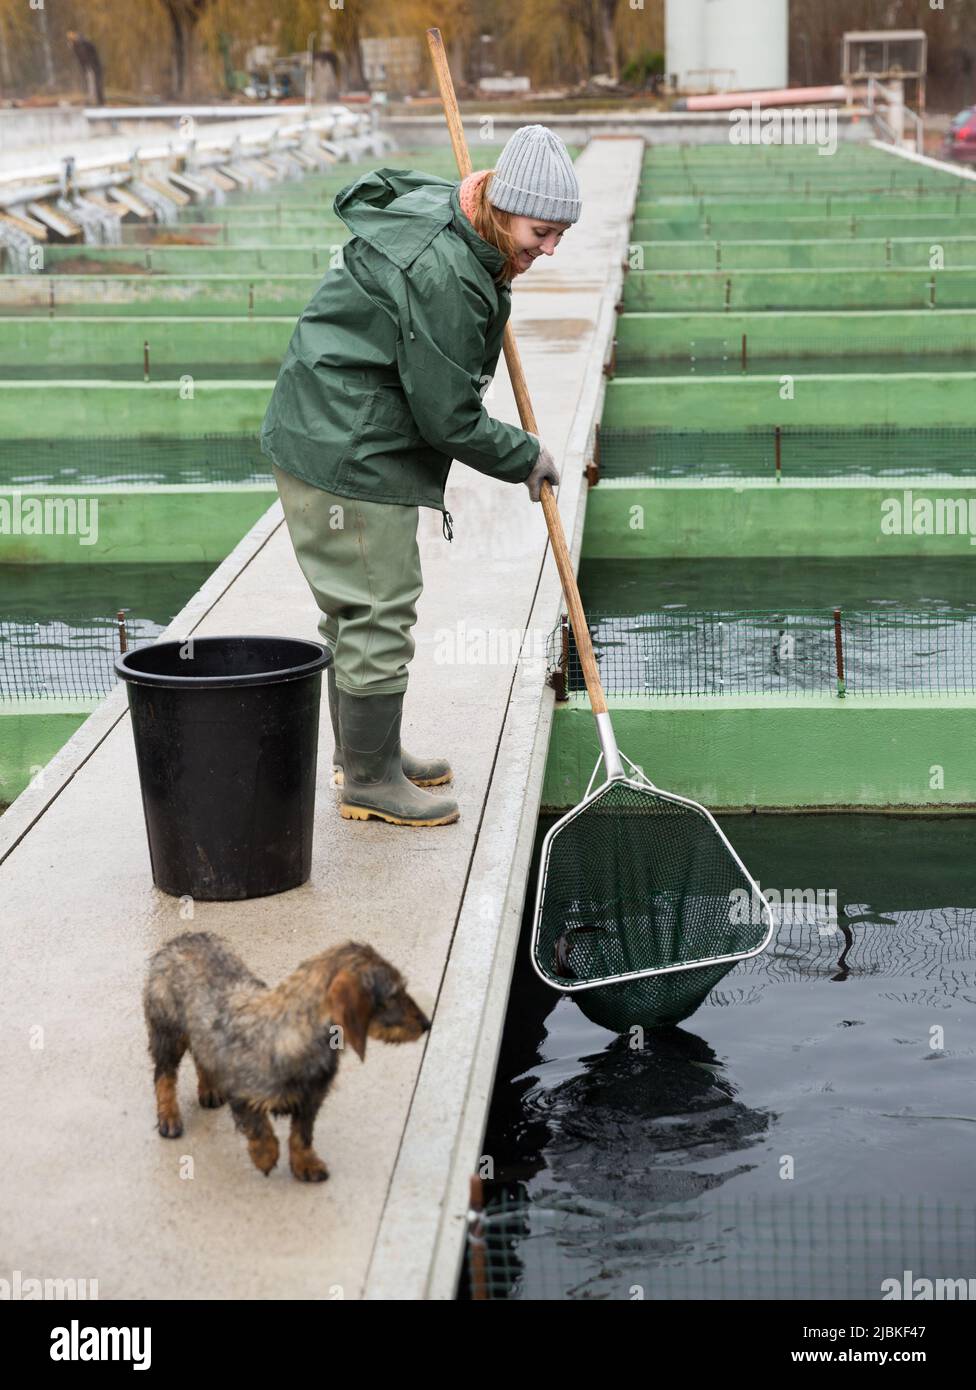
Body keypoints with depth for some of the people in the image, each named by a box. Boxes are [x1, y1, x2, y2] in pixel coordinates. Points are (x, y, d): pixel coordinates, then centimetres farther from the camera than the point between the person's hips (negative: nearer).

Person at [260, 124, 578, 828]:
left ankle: (363, 751, 35)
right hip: (349, 453, -11)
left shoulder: (435, 205, 5)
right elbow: (449, 418, -21)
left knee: (359, 607, 20)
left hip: (325, 435, 11)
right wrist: (526, 457, -5)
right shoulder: (443, 274, -26)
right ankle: (369, 779, 10)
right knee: (379, 610, -3)